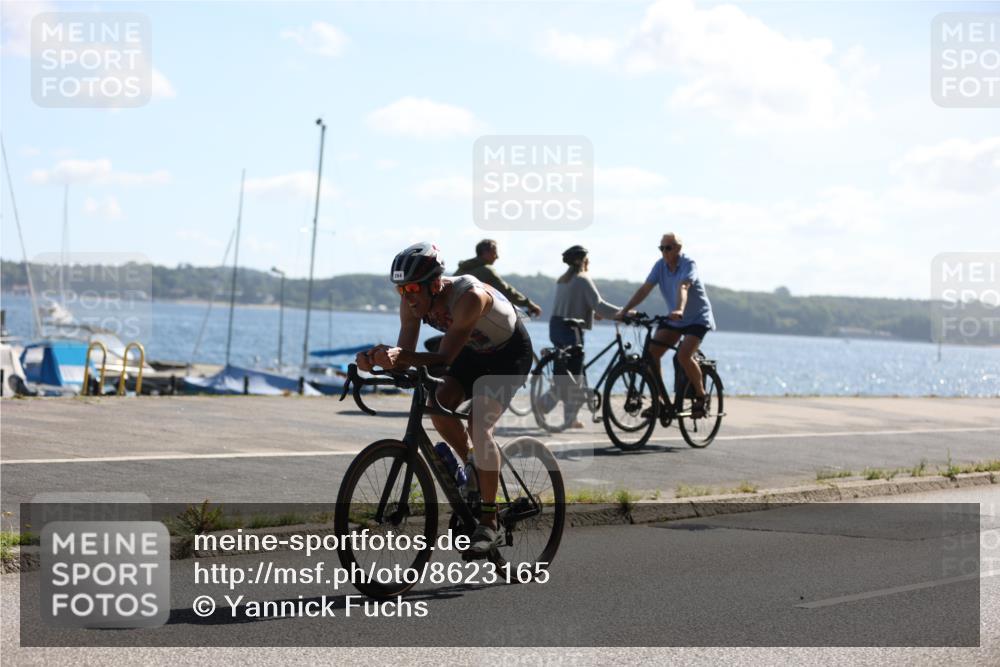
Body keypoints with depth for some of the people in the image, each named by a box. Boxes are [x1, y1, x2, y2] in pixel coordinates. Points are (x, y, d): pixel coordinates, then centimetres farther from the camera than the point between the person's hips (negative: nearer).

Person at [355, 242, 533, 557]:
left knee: (478, 424, -23)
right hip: (474, 351, 7)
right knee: (439, 406, -16)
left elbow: (444, 357, -41)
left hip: (511, 352, -7)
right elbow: (405, 355, -20)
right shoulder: (413, 301, -18)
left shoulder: (469, 296, -38)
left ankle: (489, 523, -15)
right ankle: (476, 474, 10)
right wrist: (379, 357, -41)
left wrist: (399, 356, -56)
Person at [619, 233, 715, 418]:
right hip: (673, 320, 6)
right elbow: (645, 289, -9)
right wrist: (625, 310, -19)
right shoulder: (660, 265, -3)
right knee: (651, 353, -10)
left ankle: (700, 396, -5)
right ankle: (662, 400, 1)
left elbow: (683, 288, -37)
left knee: (684, 356, -27)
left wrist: (680, 310, -54)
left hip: (697, 319, -6)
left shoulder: (688, 264, -19)